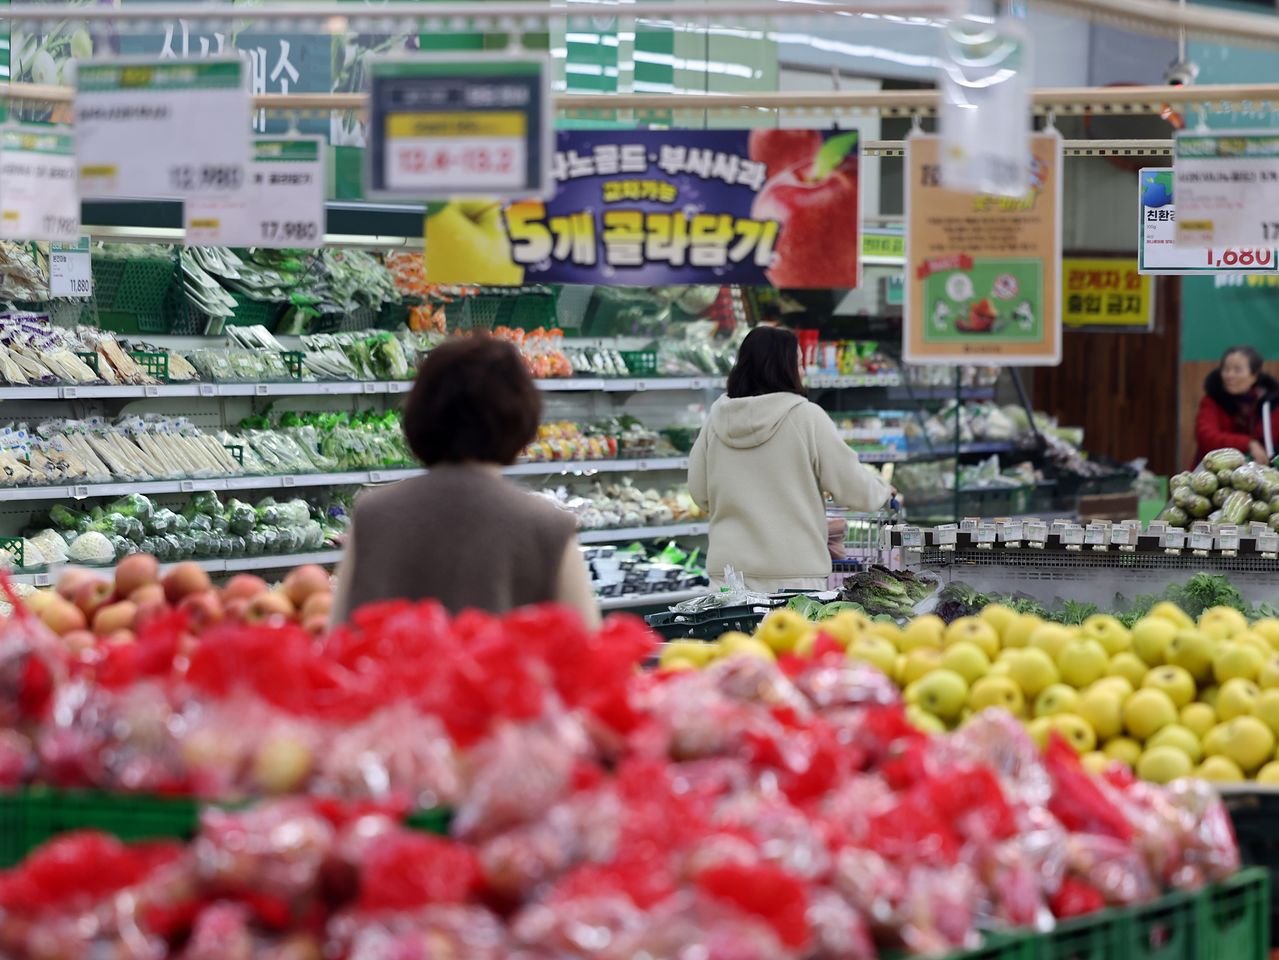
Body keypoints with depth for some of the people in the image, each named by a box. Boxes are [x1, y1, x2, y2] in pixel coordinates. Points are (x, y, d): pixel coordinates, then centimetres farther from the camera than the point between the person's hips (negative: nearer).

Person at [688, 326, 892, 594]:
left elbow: (699, 493, 14)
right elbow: (853, 487, -1)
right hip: (794, 575, -4)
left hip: (727, 570, 4)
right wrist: (882, 490, 20)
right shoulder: (806, 416, -6)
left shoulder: (717, 418, 6)